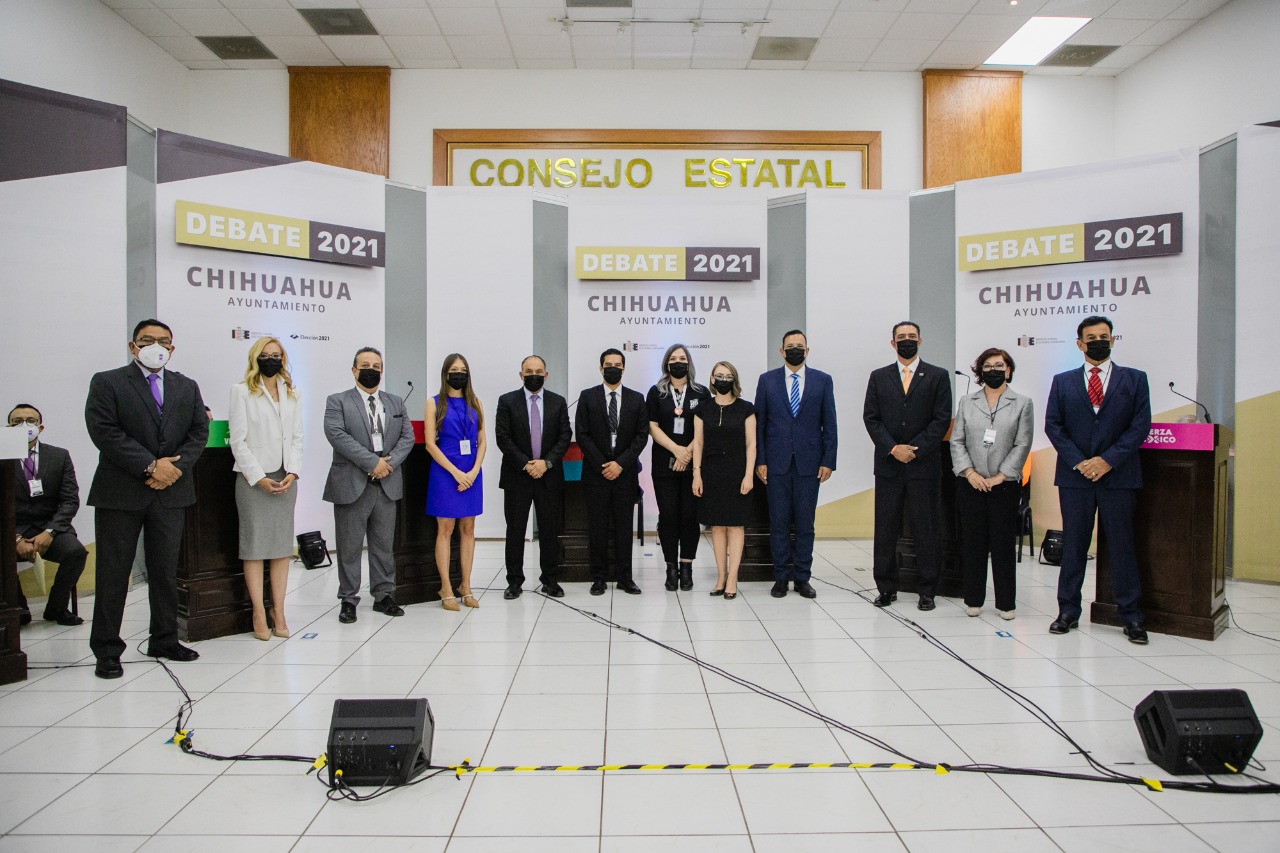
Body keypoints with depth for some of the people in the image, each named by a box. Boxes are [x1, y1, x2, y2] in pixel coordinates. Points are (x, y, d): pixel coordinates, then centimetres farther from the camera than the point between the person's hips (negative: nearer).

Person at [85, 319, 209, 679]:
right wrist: (151, 466, -16)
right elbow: (104, 432, -11)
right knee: (113, 573, 2)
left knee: (166, 571, 10)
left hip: (171, 490, 4)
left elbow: (199, 432, 6)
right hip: (120, 492, -4)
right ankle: (106, 650, 11)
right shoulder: (107, 383, 0)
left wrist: (176, 467, -10)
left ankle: (165, 640, 21)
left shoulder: (187, 387, 13)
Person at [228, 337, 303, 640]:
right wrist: (258, 477, -11)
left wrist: (292, 473, -4)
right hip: (253, 478, -4)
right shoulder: (242, 392, 2)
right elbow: (238, 440, -4)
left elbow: (296, 437, 10)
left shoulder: (292, 394, 14)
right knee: (254, 544, -3)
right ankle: (259, 613, 2)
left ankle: (278, 611, 7)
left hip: (285, 478, 4)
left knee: (283, 545, 3)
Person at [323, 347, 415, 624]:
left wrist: (389, 462, -10)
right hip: (352, 485, -4)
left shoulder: (395, 402, 14)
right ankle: (348, 600, 14)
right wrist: (372, 462, -19)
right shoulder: (337, 401, 0)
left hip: (387, 484, 4)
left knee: (383, 544, 10)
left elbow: (407, 436, 7)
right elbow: (336, 435, -14)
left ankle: (383, 595, 20)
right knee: (349, 547, 4)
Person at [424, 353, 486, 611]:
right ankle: (446, 590, 5)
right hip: (445, 471, -3)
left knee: (468, 529, 6)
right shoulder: (435, 403, 1)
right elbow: (430, 443, -5)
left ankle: (466, 587, 13)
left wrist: (473, 472, -8)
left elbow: (481, 442, 8)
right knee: (445, 530, 0)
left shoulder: (474, 403, 10)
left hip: (471, 473, 3)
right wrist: (456, 472, -13)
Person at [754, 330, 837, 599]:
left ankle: (802, 578, 14)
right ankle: (780, 577, 13)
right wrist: (759, 460, -2)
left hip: (809, 462, 0)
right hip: (777, 462, 0)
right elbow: (759, 423, 5)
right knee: (779, 522, 4)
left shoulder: (822, 380, 6)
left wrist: (828, 461, -2)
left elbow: (829, 424, 4)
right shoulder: (767, 380, 6)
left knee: (805, 523, 5)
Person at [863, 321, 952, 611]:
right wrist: (893, 449, -9)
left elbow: (941, 419, -2)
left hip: (925, 465, -1)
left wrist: (914, 449, -11)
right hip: (888, 465, 2)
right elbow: (871, 418, 4)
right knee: (885, 530, 4)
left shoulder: (938, 376, 5)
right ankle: (886, 587, 13)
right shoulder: (879, 377, 10)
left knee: (926, 530, 3)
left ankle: (926, 590, 12)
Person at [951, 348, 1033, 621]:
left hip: (1005, 484, -2)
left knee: (1003, 544, 2)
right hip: (970, 484, 2)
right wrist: (969, 472, -9)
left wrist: (1000, 476, -10)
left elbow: (1022, 445, -2)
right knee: (973, 543, 5)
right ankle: (973, 600, 14)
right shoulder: (967, 403, 9)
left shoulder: (1022, 404, 4)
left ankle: (1005, 603, 11)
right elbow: (957, 441, 4)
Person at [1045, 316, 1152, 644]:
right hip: (1074, 476, 1)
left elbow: (1140, 426, -1)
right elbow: (1053, 425, 3)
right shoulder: (1063, 382, 9)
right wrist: (1078, 462, -10)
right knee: (1073, 545, 6)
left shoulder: (1134, 379, 6)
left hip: (1118, 476, -1)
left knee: (1122, 546, 4)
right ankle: (1068, 611, 15)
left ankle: (1130, 616, 13)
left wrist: (1108, 461, -12)